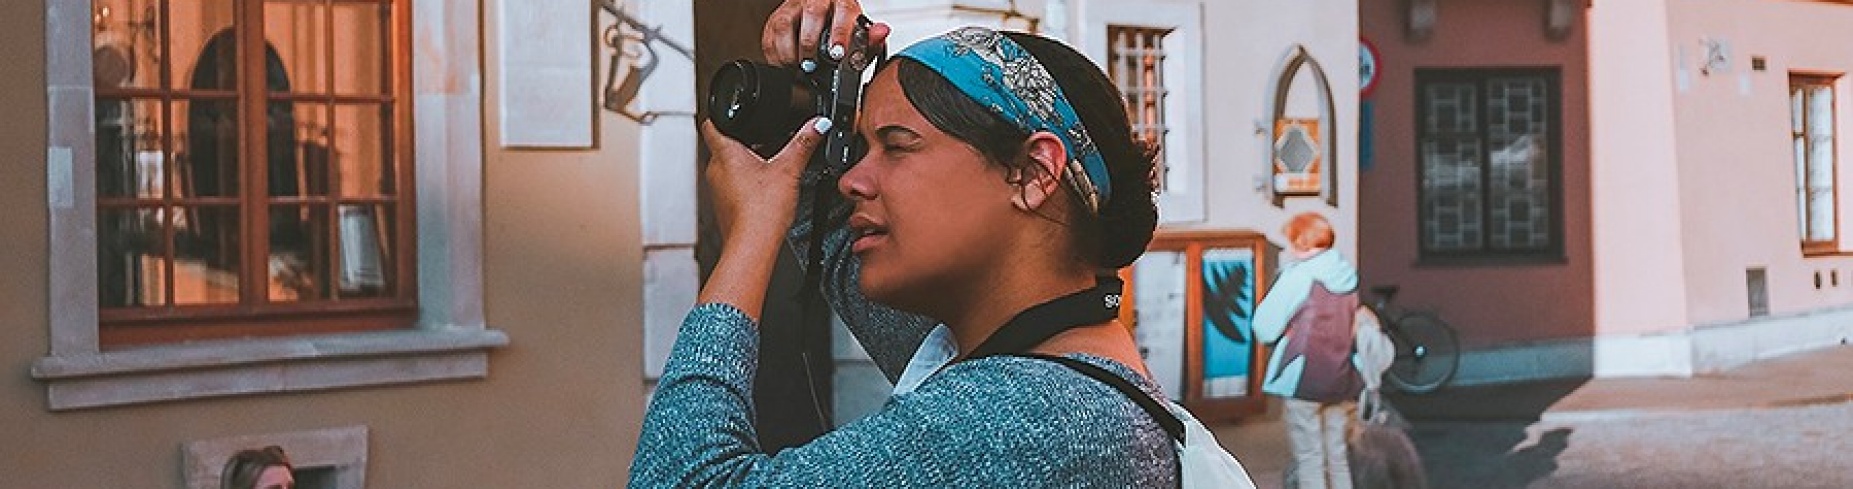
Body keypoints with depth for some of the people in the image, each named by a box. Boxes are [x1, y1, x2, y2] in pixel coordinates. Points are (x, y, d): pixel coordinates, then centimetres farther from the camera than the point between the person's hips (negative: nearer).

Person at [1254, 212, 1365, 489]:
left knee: (1309, 458, 1)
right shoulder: (1349, 275, 7)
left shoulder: (1298, 276, -12)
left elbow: (1265, 328, -11)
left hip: (1304, 380, -6)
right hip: (1344, 380, 6)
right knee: (1338, 456, 13)